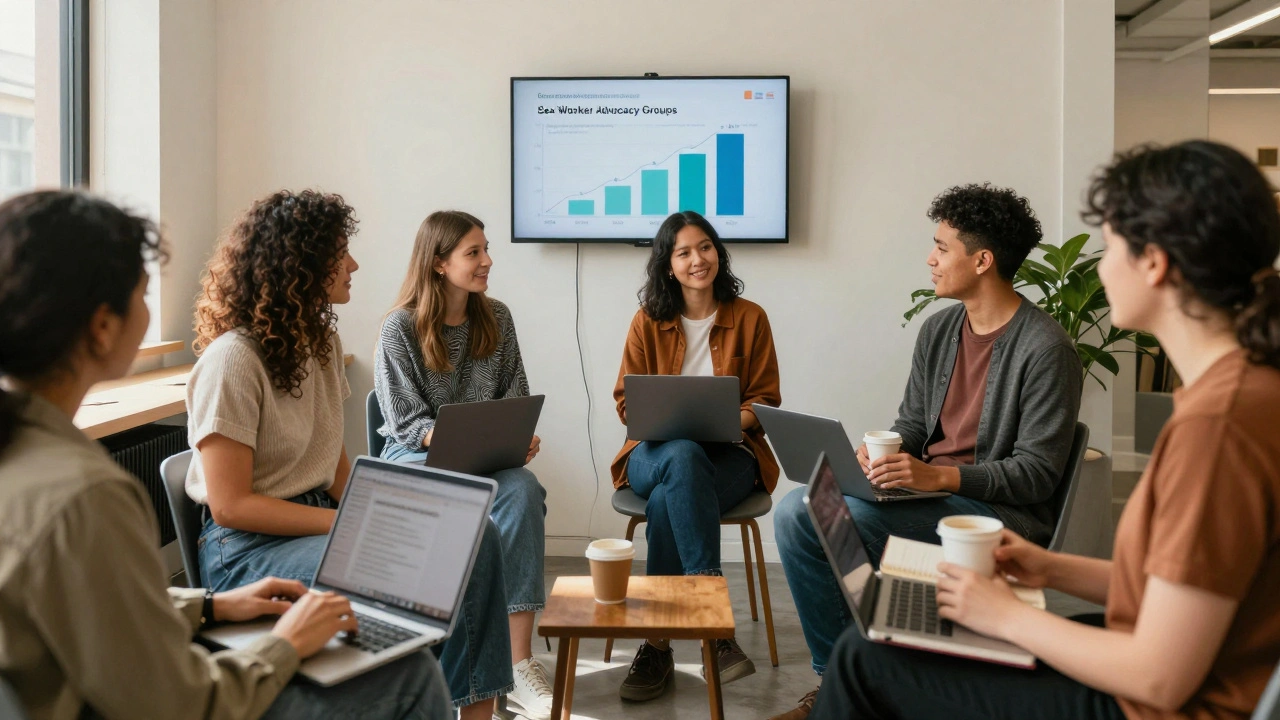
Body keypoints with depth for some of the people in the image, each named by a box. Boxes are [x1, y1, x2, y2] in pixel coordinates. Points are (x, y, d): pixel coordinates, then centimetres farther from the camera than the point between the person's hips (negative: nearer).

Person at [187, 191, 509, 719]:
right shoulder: (233, 358, -16)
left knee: (475, 539, -11)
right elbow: (230, 505, -18)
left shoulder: (322, 342, 10)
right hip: (246, 544, -8)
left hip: (321, 517, 8)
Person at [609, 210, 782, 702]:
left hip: (730, 454, 0)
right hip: (658, 452, 1)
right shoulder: (648, 321, 6)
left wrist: (739, 418, -17)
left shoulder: (749, 318, 6)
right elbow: (626, 401, 7)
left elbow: (766, 400, 5)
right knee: (683, 458, -39)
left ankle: (657, 645, -26)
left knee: (666, 503, -35)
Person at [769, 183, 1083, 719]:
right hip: (928, 492, 8)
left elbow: (1037, 473, -15)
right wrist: (878, 454, -7)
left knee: (850, 517, -28)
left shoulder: (1045, 348, -13)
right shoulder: (938, 331, 11)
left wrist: (939, 476, -25)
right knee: (795, 511, -12)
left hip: (1002, 511, -8)